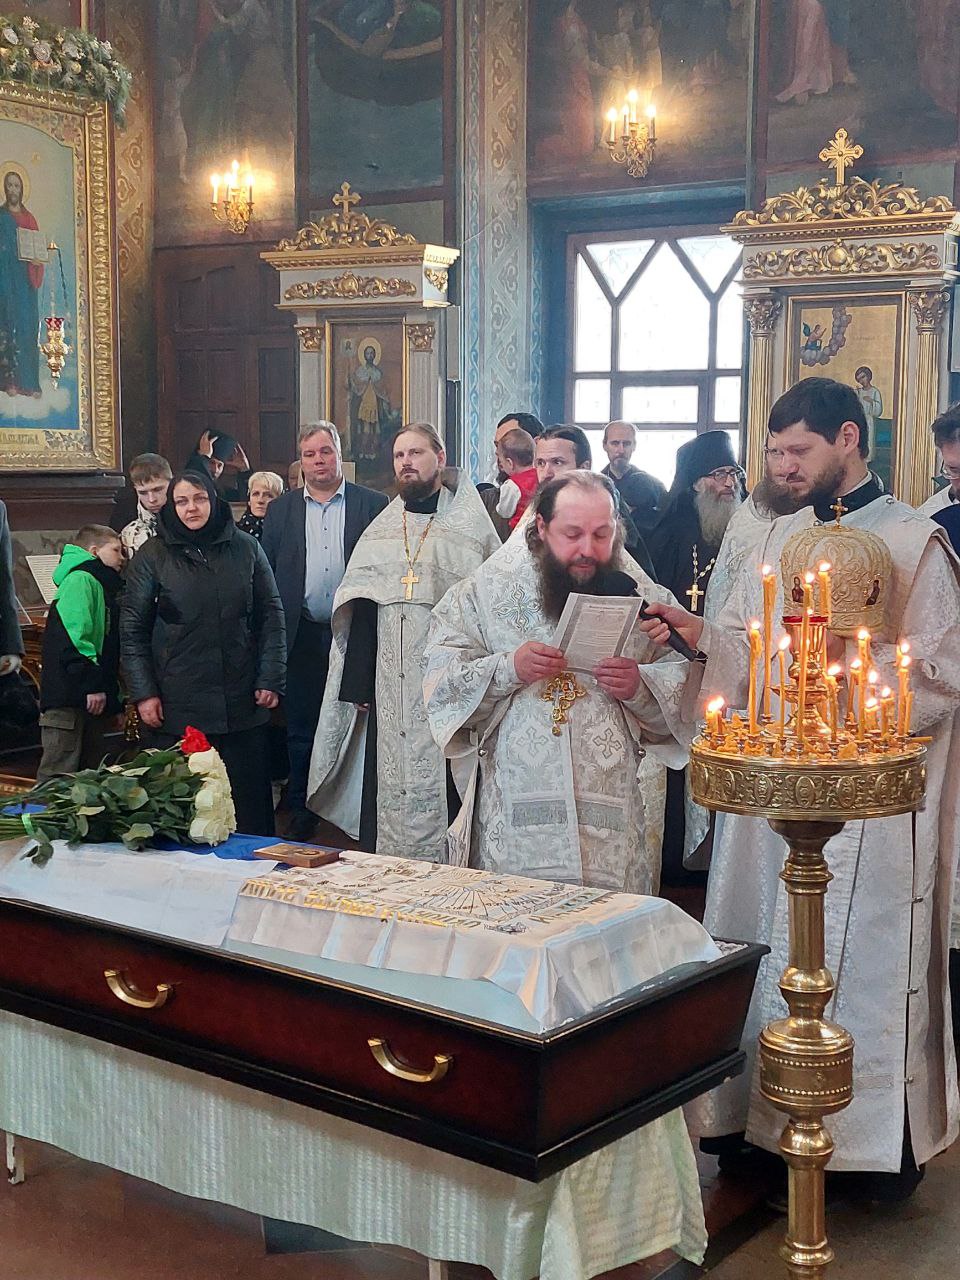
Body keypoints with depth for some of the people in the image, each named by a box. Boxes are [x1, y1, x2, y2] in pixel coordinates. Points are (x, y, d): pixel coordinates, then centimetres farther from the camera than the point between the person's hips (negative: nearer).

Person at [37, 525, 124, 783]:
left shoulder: (102, 586, 24)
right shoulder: (80, 580, -8)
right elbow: (73, 636, -20)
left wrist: (112, 697, 21)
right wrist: (91, 685, -22)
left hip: (92, 699, 11)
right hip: (71, 697, -10)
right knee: (58, 774, -11)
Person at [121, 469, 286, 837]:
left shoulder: (245, 548, 7)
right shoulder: (152, 555, 3)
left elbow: (271, 615, 10)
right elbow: (132, 629, 4)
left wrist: (271, 679, 3)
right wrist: (143, 693, -3)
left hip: (242, 705, 2)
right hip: (176, 708, -1)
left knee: (249, 802, 4)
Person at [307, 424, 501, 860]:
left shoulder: (469, 525, 3)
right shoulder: (380, 532, 14)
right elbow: (360, 612, 11)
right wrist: (357, 686, 4)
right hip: (390, 688, 4)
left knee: (443, 788, -5)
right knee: (388, 789, 5)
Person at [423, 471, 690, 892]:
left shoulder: (645, 599, 7)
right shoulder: (487, 590, 4)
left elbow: (685, 688, 5)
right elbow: (441, 680, -1)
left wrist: (640, 687, -15)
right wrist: (507, 670, -17)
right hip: (514, 808, -1)